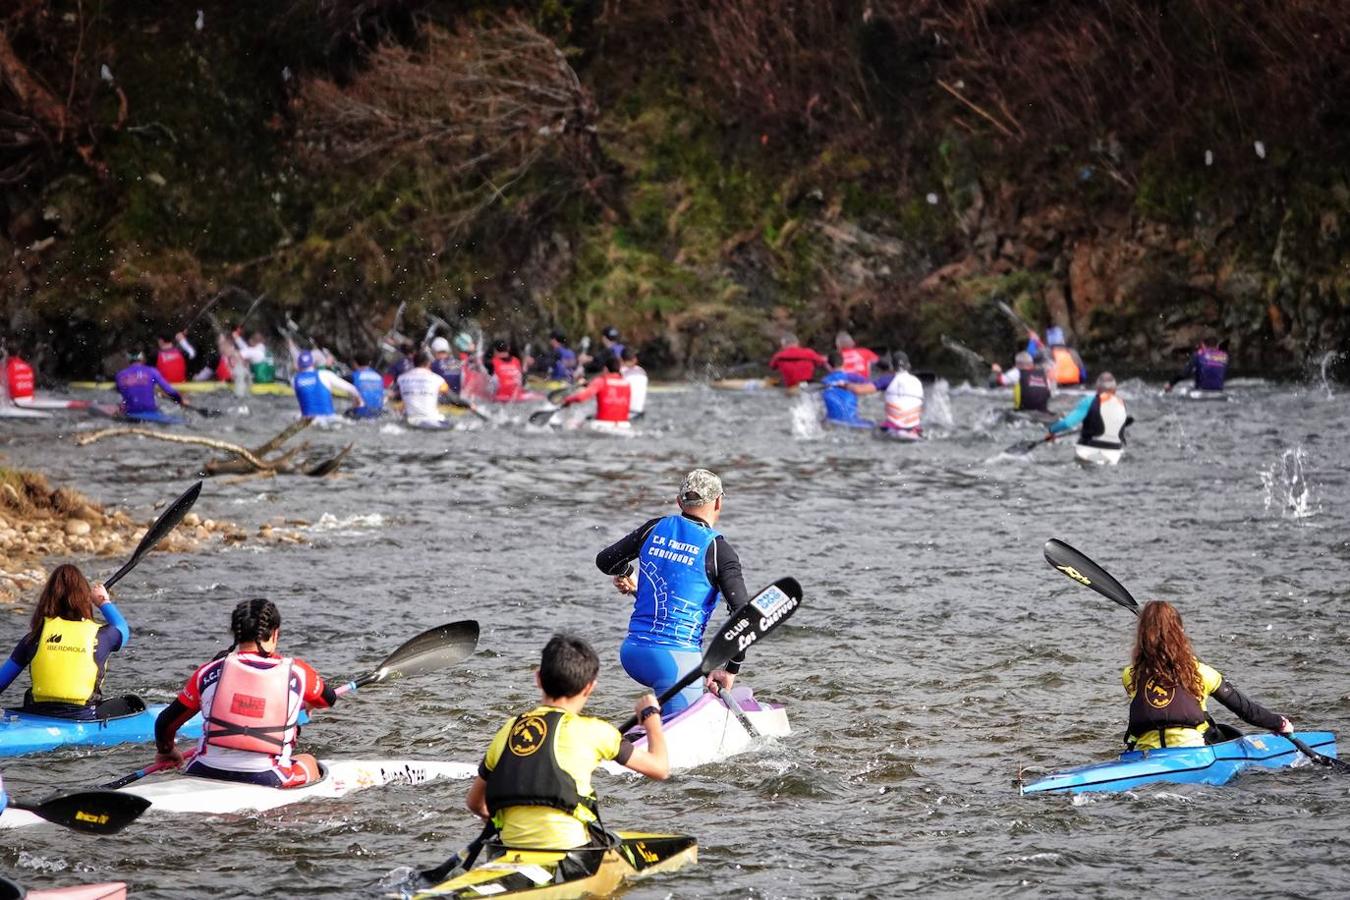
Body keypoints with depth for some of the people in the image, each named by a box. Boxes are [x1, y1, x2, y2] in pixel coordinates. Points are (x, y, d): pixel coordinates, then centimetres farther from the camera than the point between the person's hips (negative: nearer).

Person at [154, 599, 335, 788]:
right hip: (265, 781, -2)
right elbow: (329, 699, 23)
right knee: (309, 762, 28)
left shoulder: (209, 673, 0)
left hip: (206, 777, 2)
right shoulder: (296, 671, 0)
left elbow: (165, 723, 9)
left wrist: (166, 751, 31)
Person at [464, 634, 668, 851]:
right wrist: (650, 714, 25)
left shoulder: (507, 731, 11)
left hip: (512, 853, 5)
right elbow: (660, 768, 8)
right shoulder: (592, 731, -1)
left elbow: (474, 802, 21)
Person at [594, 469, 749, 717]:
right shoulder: (717, 550, -6)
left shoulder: (655, 528, 7)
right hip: (676, 658, -6)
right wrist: (731, 669, -5)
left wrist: (628, 576, 42)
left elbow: (605, 561, 20)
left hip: (632, 653, 6)